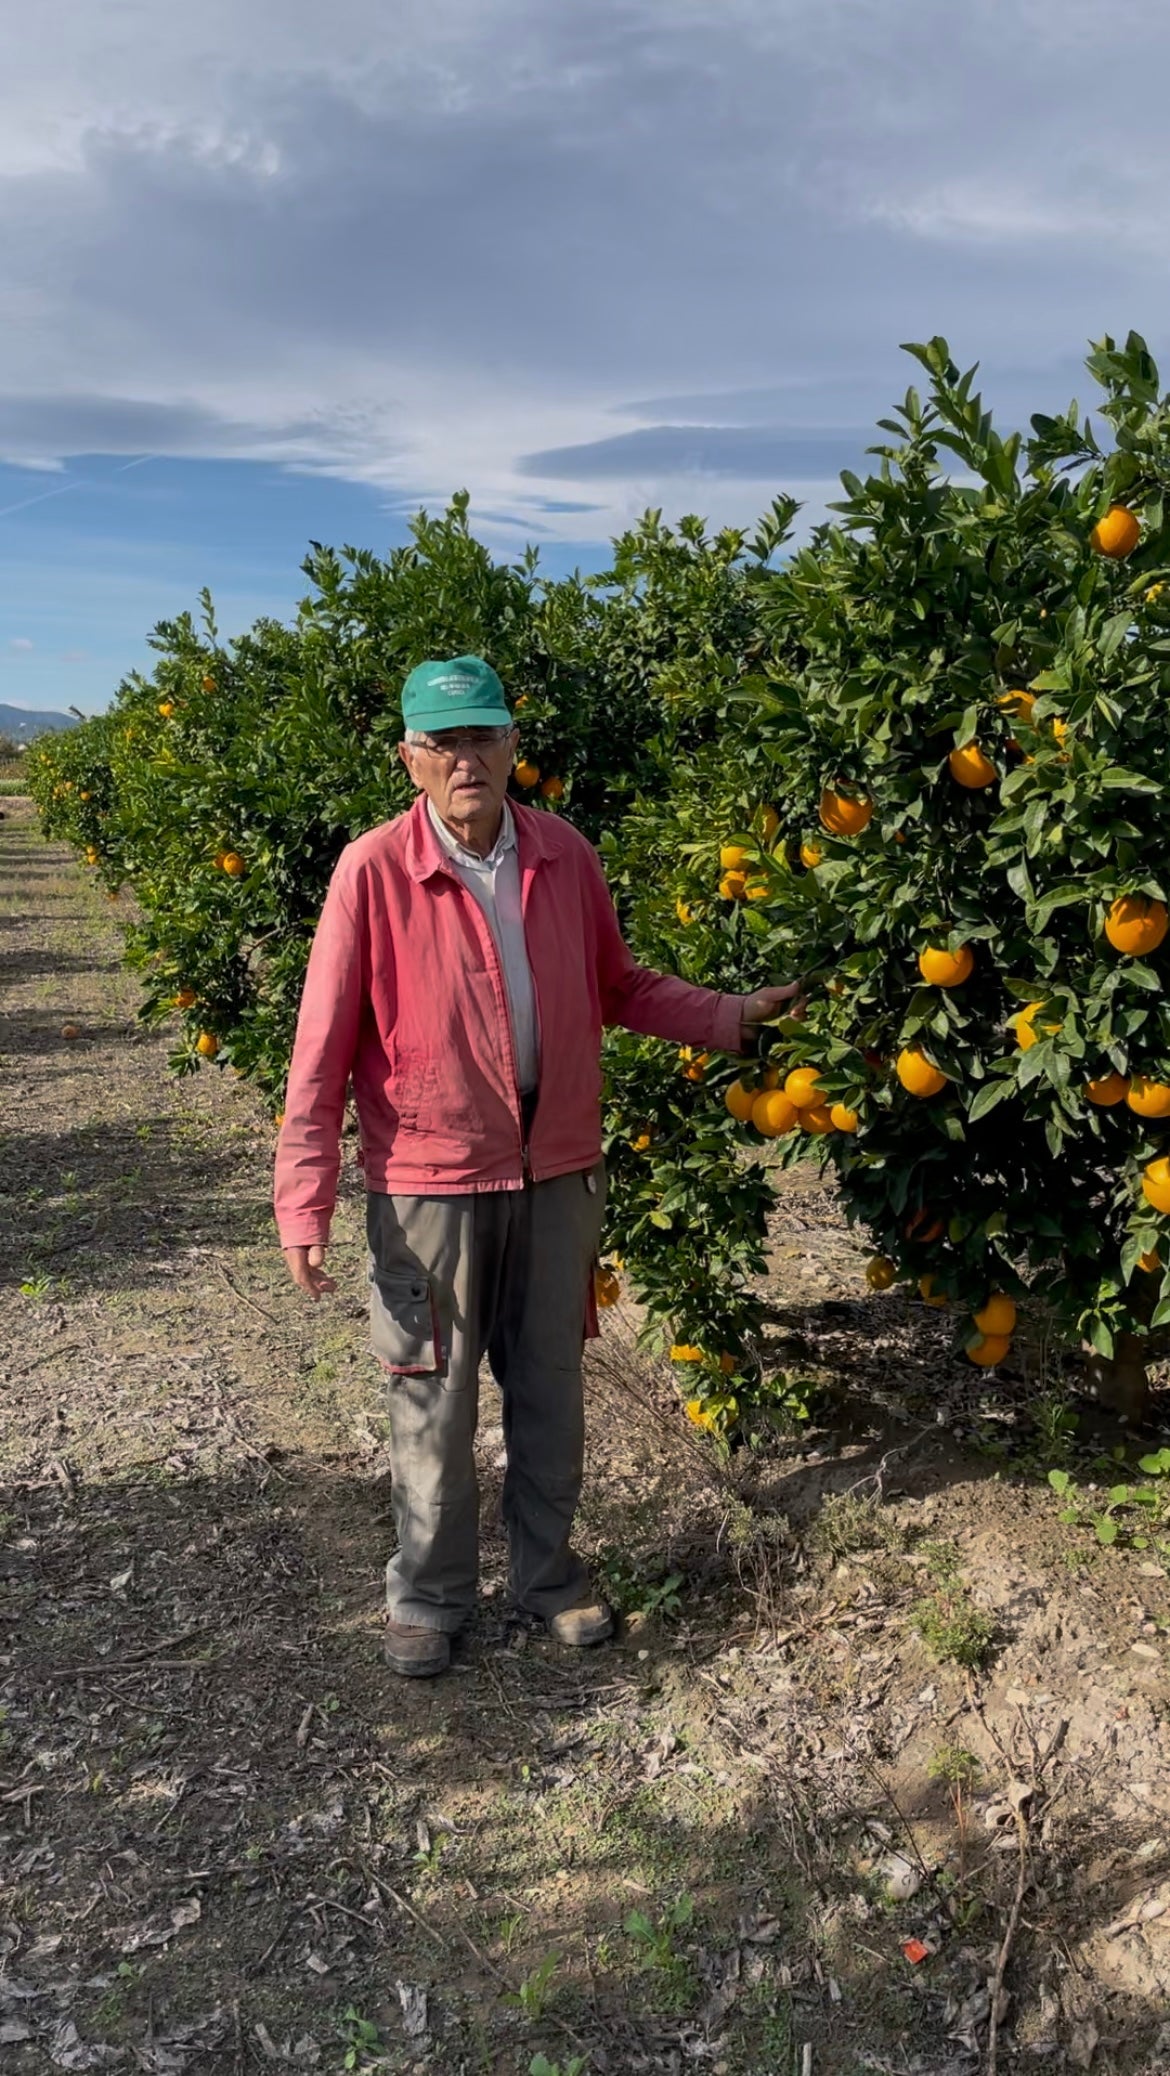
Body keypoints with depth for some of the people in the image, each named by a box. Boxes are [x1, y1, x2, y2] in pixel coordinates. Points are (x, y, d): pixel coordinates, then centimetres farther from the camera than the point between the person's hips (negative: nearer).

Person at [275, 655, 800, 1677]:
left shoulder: (565, 856, -1)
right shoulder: (373, 871, -13)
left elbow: (621, 988, 12)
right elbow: (323, 1048, -11)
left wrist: (732, 1015, 0)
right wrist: (305, 1203, -13)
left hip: (557, 1173, 4)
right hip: (430, 1182, -3)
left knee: (551, 1385, 17)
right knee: (434, 1401, 10)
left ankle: (549, 1569, 38)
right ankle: (429, 1595, 32)